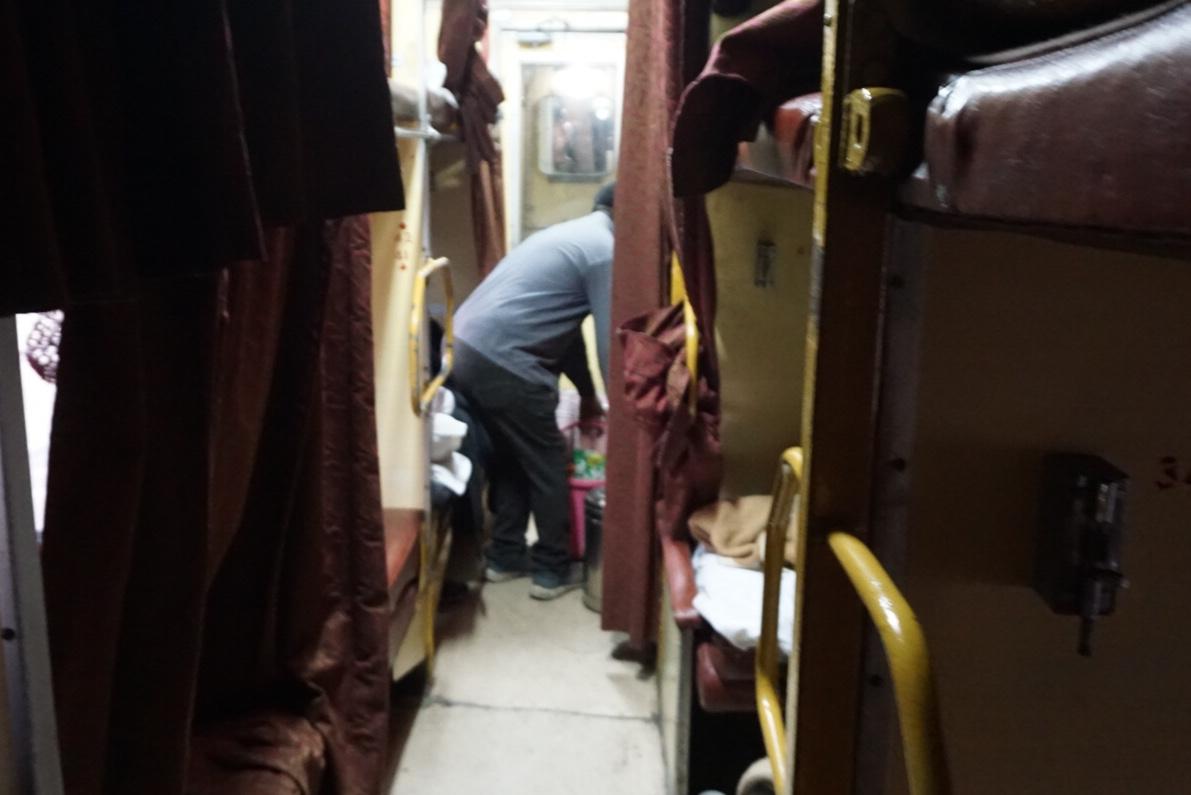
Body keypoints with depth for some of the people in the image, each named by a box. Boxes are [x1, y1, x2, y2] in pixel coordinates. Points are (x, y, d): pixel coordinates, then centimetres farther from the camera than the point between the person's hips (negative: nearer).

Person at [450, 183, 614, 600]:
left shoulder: (569, 234, 25)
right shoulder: (605, 250, -5)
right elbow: (609, 339, -6)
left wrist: (587, 394, 31)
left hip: (464, 349, 9)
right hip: (503, 363, -9)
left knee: (508, 457, 22)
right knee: (547, 465, 7)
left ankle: (504, 556, 31)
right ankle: (552, 570, 18)